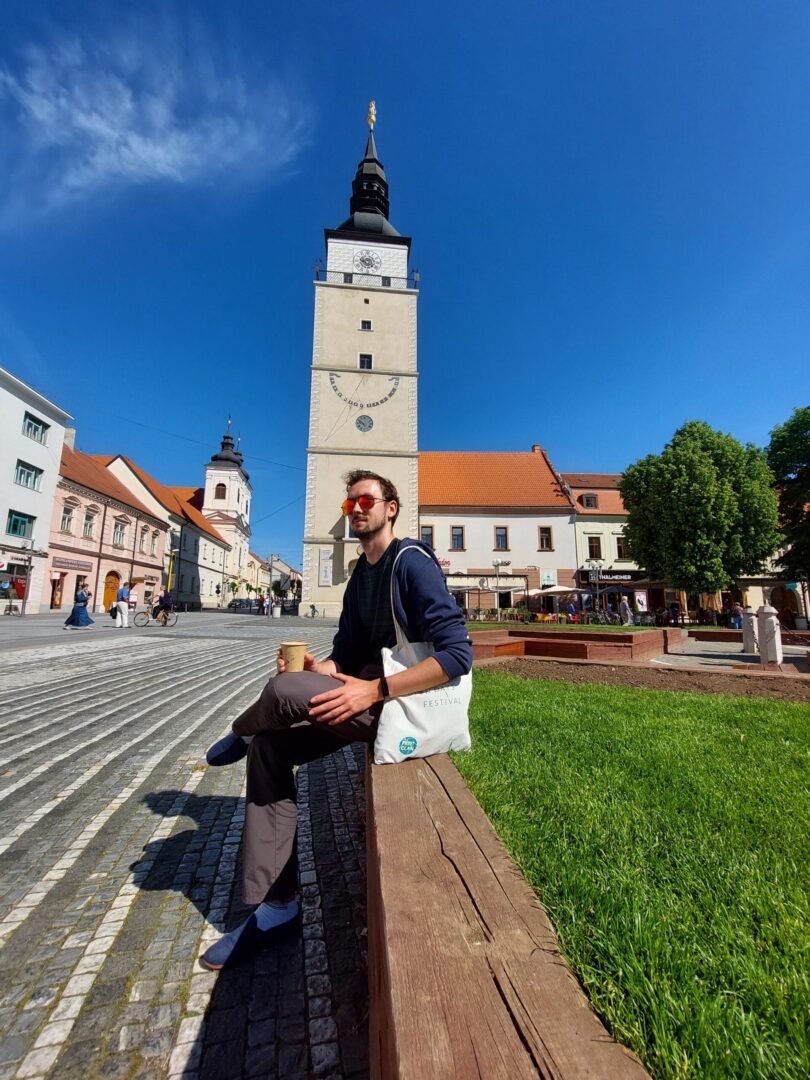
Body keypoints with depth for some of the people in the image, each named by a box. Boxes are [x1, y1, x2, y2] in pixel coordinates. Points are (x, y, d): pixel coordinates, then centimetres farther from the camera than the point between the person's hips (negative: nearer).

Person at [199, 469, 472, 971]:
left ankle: (240, 734, 15)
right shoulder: (359, 578, 12)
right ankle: (274, 900, 11)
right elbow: (345, 656, 15)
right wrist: (316, 668, -8)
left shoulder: (412, 562, -15)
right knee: (270, 747, 1)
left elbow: (458, 653, -24)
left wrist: (373, 689, -27)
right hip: (368, 698, 9)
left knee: (284, 690, -23)